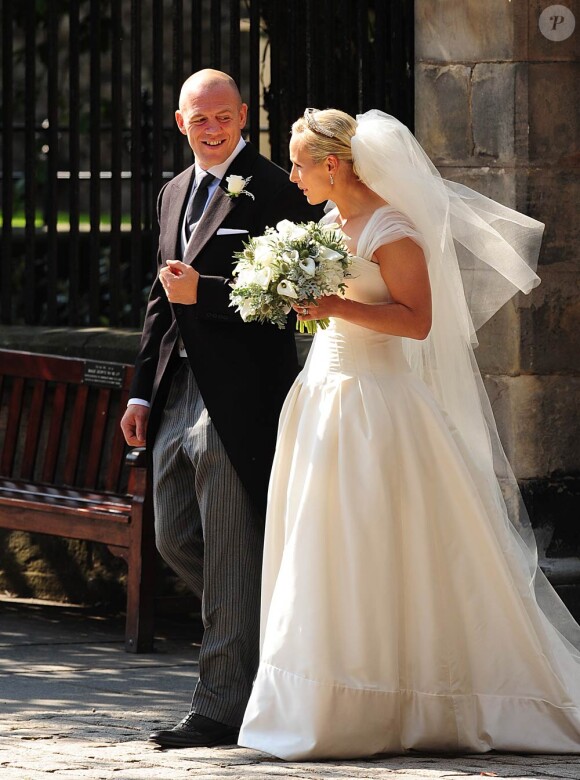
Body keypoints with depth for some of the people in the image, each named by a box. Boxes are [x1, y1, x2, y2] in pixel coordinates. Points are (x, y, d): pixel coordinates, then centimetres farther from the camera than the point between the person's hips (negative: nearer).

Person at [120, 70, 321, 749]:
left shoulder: (274, 192, -7)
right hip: (177, 395, 8)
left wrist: (203, 292, -19)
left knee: (229, 552, -5)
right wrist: (142, 391, 18)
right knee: (174, 541, 12)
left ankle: (221, 706, -1)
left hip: (238, 398, -8)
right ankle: (272, 635, 30)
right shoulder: (173, 195, 18)